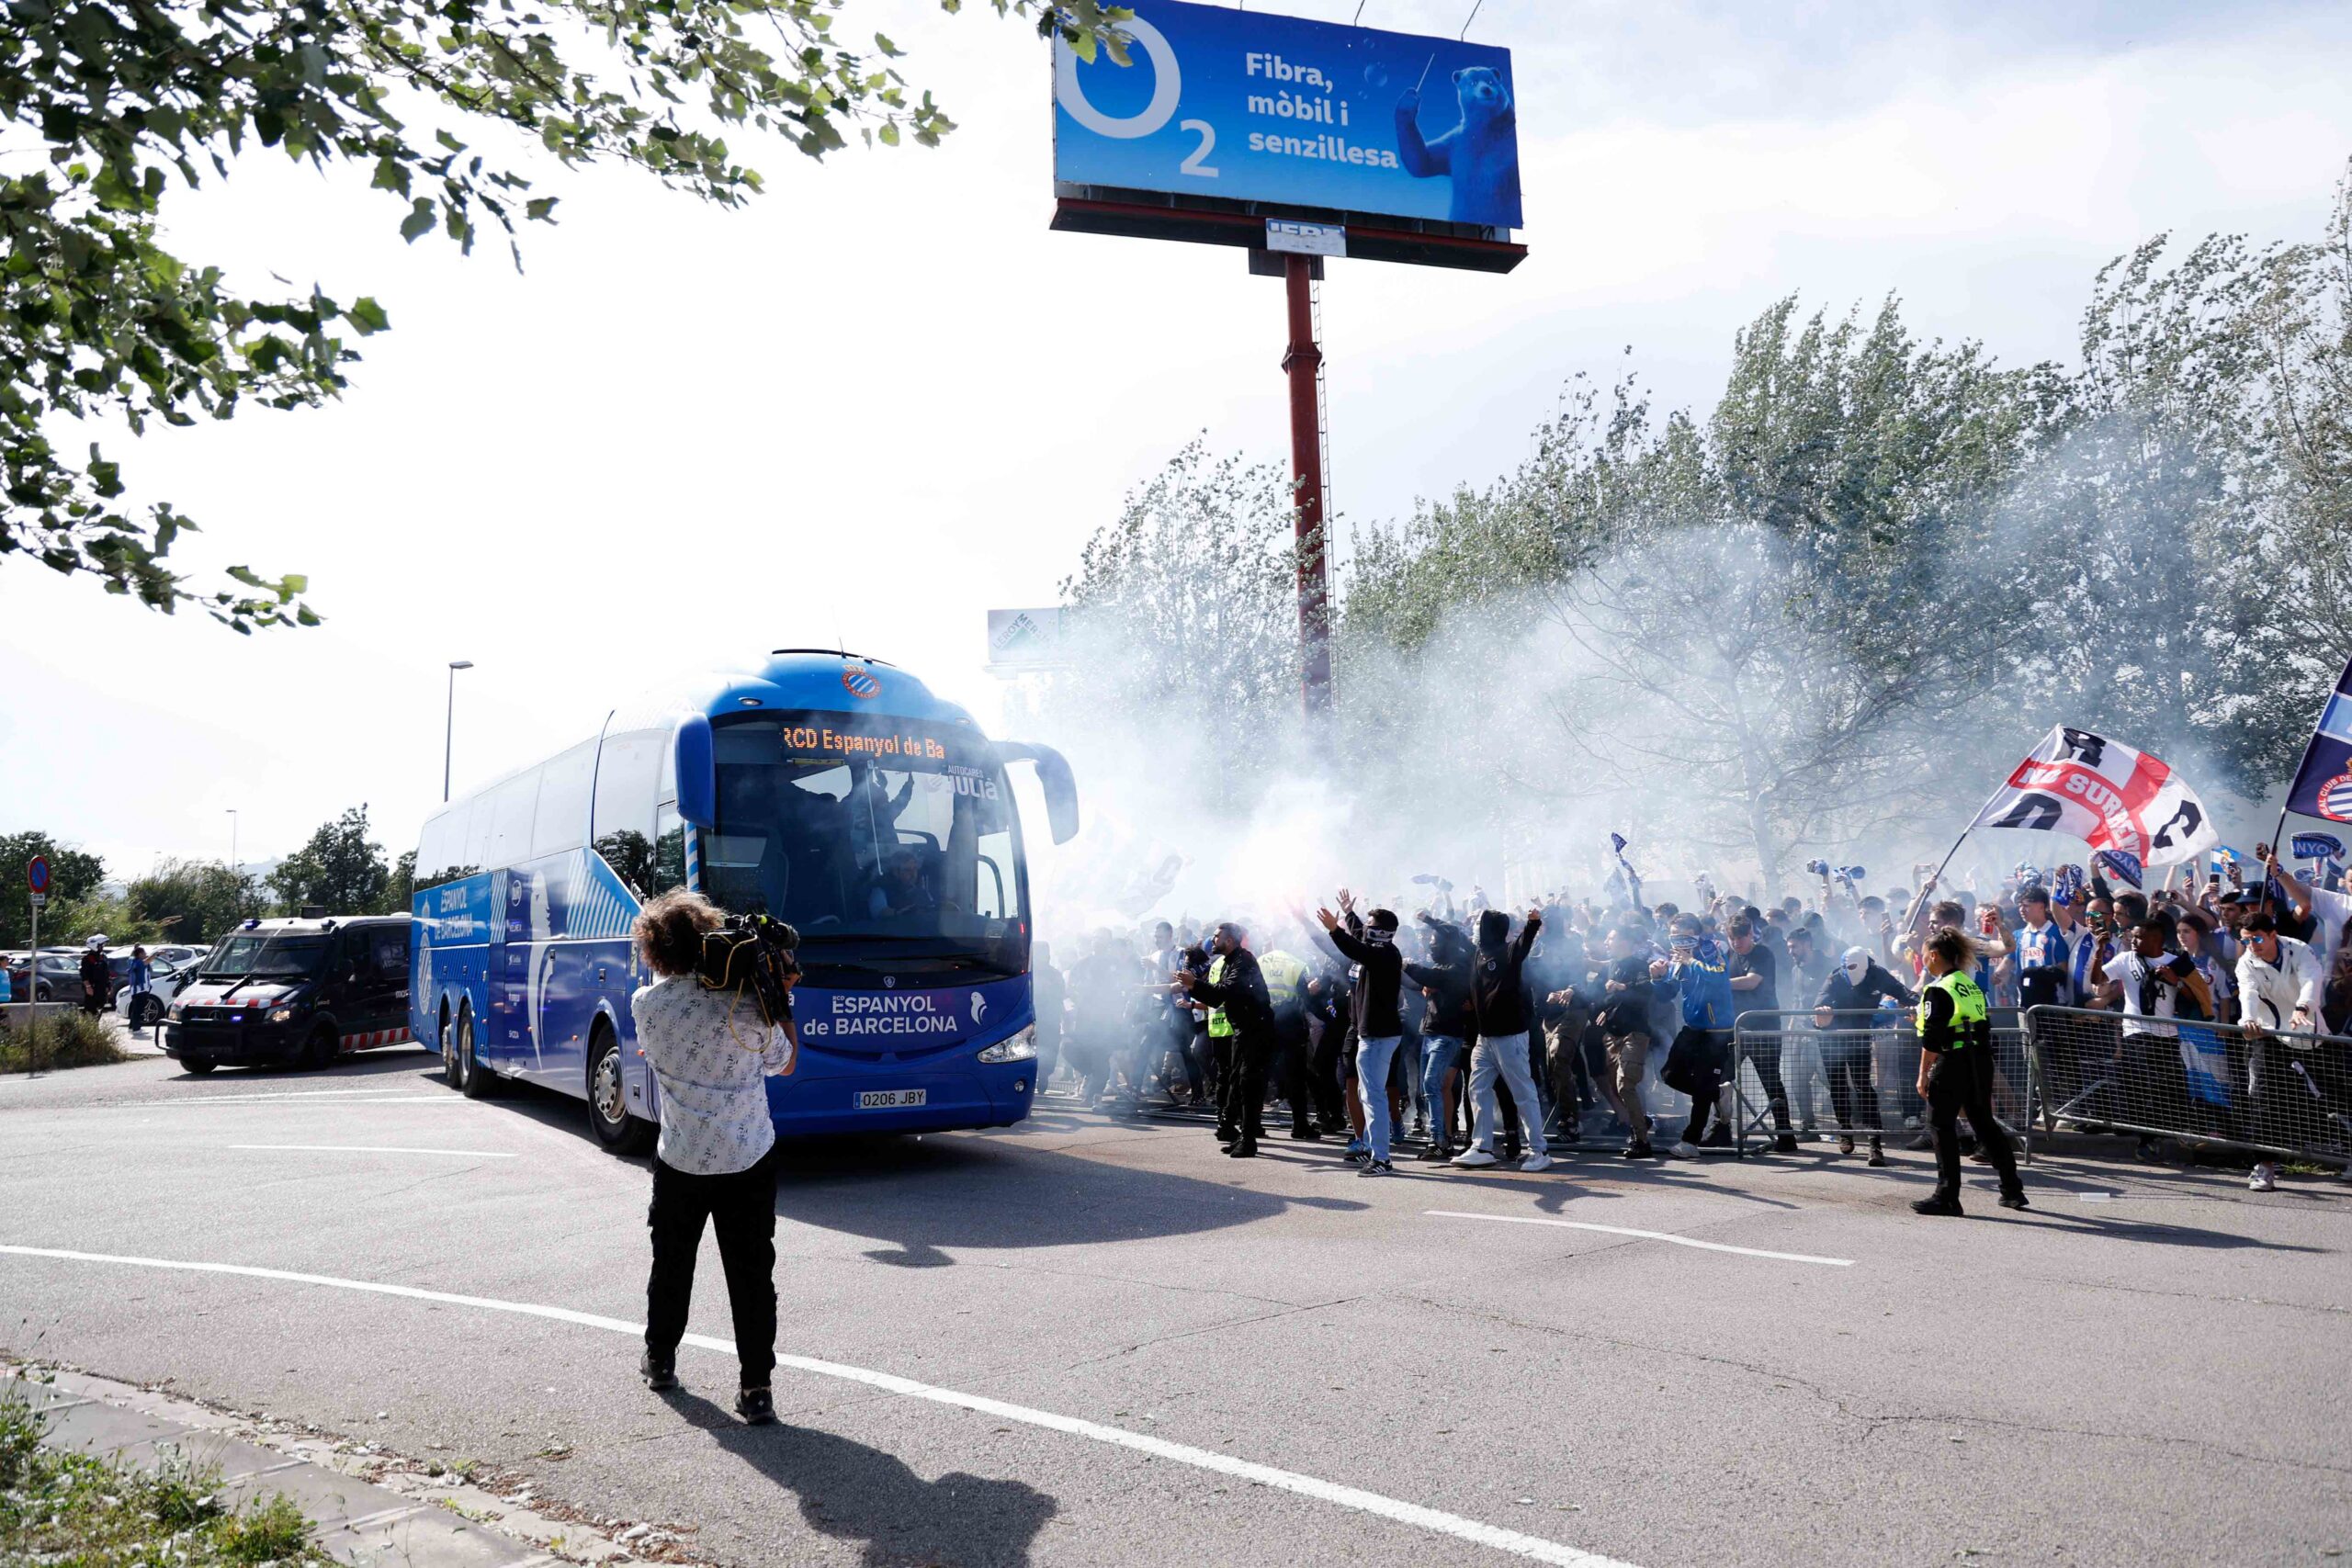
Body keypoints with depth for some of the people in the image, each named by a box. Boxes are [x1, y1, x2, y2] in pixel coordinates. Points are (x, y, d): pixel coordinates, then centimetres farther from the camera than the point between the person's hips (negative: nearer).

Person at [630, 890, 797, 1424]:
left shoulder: (646, 1003, -8)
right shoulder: (746, 1004, -13)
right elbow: (784, 1062, 3)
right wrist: (781, 999, 12)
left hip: (680, 1160, 2)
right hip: (749, 1160, -2)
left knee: (671, 1263, 21)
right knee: (752, 1272, 4)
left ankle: (659, 1360, 39)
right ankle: (755, 1388, 3)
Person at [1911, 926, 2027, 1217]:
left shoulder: (1938, 990, -12)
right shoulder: (1971, 986, 14)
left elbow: (1931, 1039, -16)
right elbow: (1984, 1027, 18)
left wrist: (1924, 1074, -12)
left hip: (1953, 1062, -8)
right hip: (1981, 1061, 8)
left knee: (1942, 1126, -1)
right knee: (1985, 1123, 16)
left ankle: (1946, 1196, 1)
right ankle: (2012, 1190, 21)